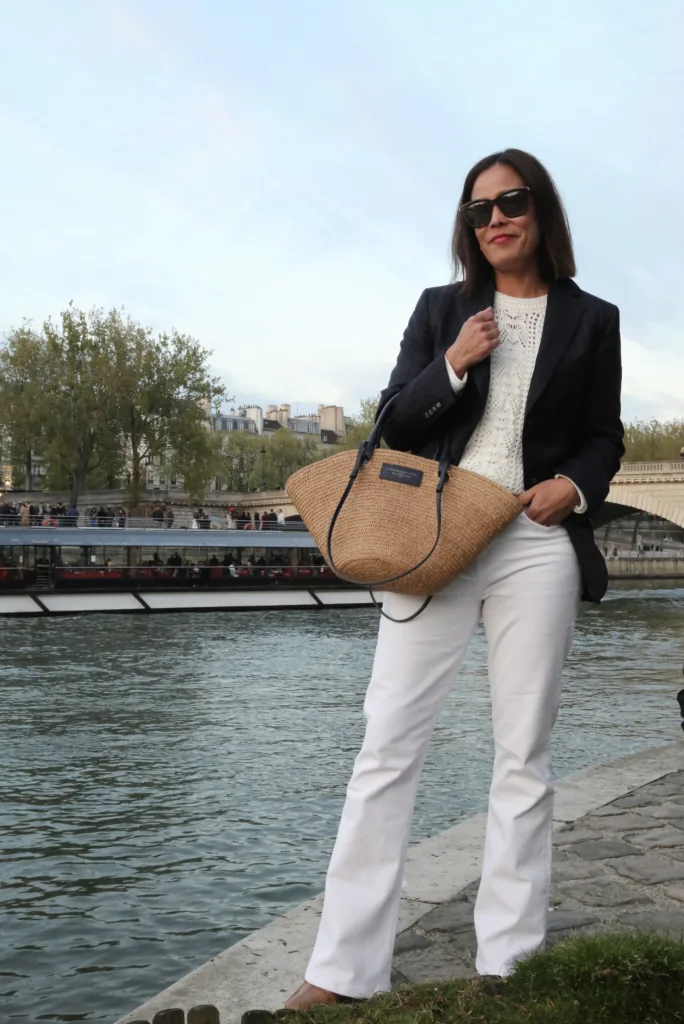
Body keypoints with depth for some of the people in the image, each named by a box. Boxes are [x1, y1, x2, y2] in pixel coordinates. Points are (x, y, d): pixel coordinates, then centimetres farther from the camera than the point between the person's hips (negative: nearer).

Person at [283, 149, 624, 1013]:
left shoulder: (591, 320, 11)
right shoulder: (441, 309, 13)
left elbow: (604, 437, 13)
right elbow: (393, 425, 8)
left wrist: (576, 485, -8)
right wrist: (454, 365, -9)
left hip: (537, 546, 0)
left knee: (523, 754, 3)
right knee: (387, 744, -3)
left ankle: (508, 964, 14)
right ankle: (345, 968, 3)